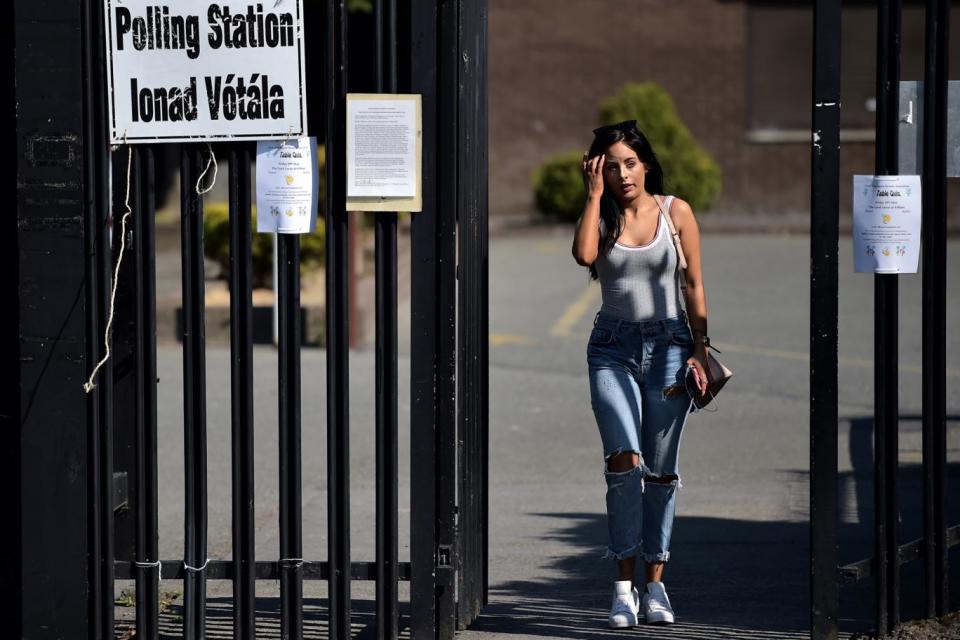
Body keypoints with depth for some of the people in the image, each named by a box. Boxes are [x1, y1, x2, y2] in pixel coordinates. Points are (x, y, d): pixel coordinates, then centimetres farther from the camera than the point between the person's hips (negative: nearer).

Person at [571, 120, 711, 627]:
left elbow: (694, 286, 6)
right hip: (613, 347, 0)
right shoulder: (600, 217, 5)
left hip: (668, 344, 1)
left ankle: (655, 584, 14)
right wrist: (595, 194, -11)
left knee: (661, 471, 3)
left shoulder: (676, 213, 3)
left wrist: (700, 351, 0)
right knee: (624, 461, -17)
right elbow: (584, 254, -18)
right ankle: (623, 586, -12)